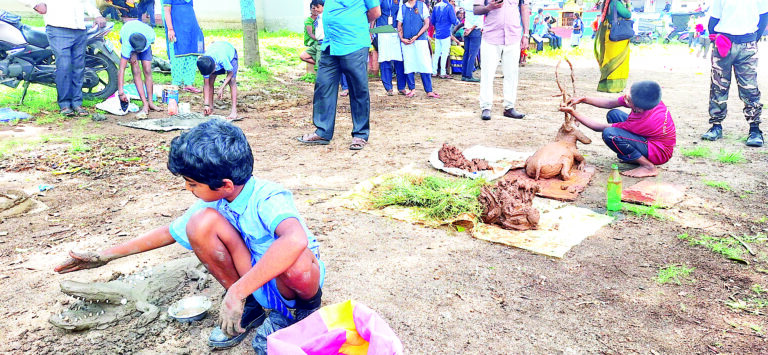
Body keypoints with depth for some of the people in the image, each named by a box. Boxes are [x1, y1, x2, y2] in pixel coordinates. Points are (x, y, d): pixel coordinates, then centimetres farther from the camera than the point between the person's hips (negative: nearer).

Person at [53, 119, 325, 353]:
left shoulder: (268, 199, -29)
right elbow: (170, 232, 12)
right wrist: (104, 256, 13)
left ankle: (307, 306, -4)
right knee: (201, 222, -18)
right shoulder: (212, 202, -5)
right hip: (254, 283, 6)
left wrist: (237, 291, -48)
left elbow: (295, 240, -52)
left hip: (300, 279, -5)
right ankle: (250, 307, 3)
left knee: (296, 262, -44)